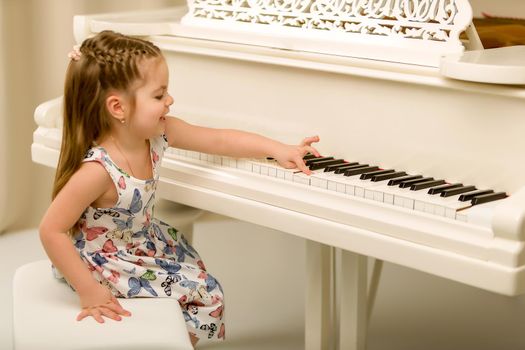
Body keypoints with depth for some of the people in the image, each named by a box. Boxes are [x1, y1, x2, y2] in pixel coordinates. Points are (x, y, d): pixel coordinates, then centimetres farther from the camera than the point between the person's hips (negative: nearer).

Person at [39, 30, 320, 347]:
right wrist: (88, 292, -28)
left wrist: (278, 149, -6)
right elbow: (51, 231, -32)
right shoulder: (98, 170, -36)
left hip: (147, 242, 8)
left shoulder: (158, 133, -13)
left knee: (210, 294, 14)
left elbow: (219, 140, -3)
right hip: (105, 263, -8)